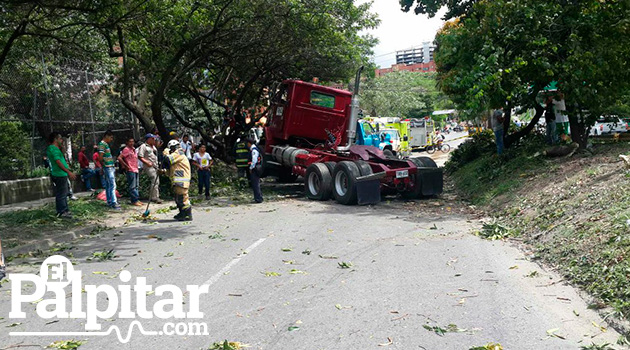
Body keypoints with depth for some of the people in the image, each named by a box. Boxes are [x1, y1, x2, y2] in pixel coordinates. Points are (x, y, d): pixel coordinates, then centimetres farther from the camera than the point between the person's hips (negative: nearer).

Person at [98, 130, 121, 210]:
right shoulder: (102, 144, -12)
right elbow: (100, 157, -17)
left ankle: (109, 202, 18)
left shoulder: (106, 144, 18)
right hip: (108, 167, -10)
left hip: (111, 167, 10)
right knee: (112, 185, -12)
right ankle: (114, 203, -14)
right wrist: (103, 166, -9)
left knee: (108, 185, 13)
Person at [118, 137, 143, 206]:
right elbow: (119, 158, -17)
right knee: (132, 186, -7)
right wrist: (126, 166, -15)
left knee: (136, 185, 11)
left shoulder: (134, 149, 16)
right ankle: (134, 201, -5)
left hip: (135, 170, 9)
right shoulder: (126, 149, -9)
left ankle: (137, 199, 17)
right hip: (130, 170, -9)